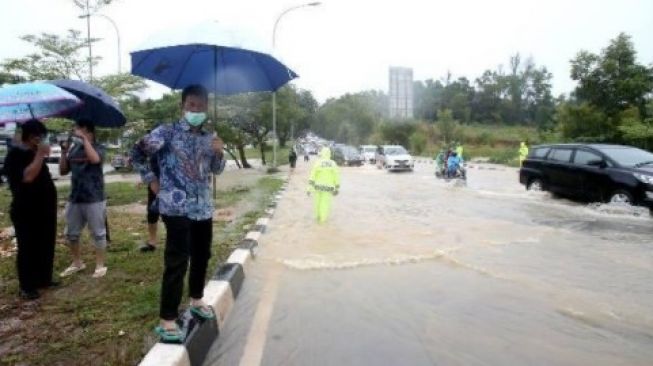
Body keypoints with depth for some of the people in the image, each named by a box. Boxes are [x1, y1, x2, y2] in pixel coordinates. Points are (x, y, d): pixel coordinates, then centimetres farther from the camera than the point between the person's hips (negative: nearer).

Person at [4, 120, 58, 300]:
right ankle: (26, 287, 10)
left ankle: (44, 279, 27)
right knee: (28, 249, 0)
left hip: (44, 210, 9)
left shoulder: (32, 154, 15)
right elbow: (27, 177, -30)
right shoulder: (15, 155, -13)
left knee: (46, 247, 14)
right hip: (27, 212, -9)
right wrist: (40, 155, -26)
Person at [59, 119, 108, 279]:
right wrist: (64, 152, -2)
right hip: (74, 198, 6)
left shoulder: (98, 148, -5)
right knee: (71, 234, 14)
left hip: (94, 199, -6)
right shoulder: (73, 149, 9)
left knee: (98, 233, 2)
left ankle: (100, 265, 14)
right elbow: (63, 171, 10)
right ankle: (77, 263, 31)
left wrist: (84, 139, -22)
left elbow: (95, 159, -29)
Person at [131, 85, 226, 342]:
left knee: (202, 256, 17)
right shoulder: (167, 132, -7)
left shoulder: (208, 138, 10)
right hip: (177, 207, -6)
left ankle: (196, 300, 38)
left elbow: (217, 170, 13)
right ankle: (167, 320, 1)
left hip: (203, 207, 6)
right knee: (177, 262, -7)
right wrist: (151, 180, -3)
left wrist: (219, 153, -6)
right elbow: (137, 154, -2)